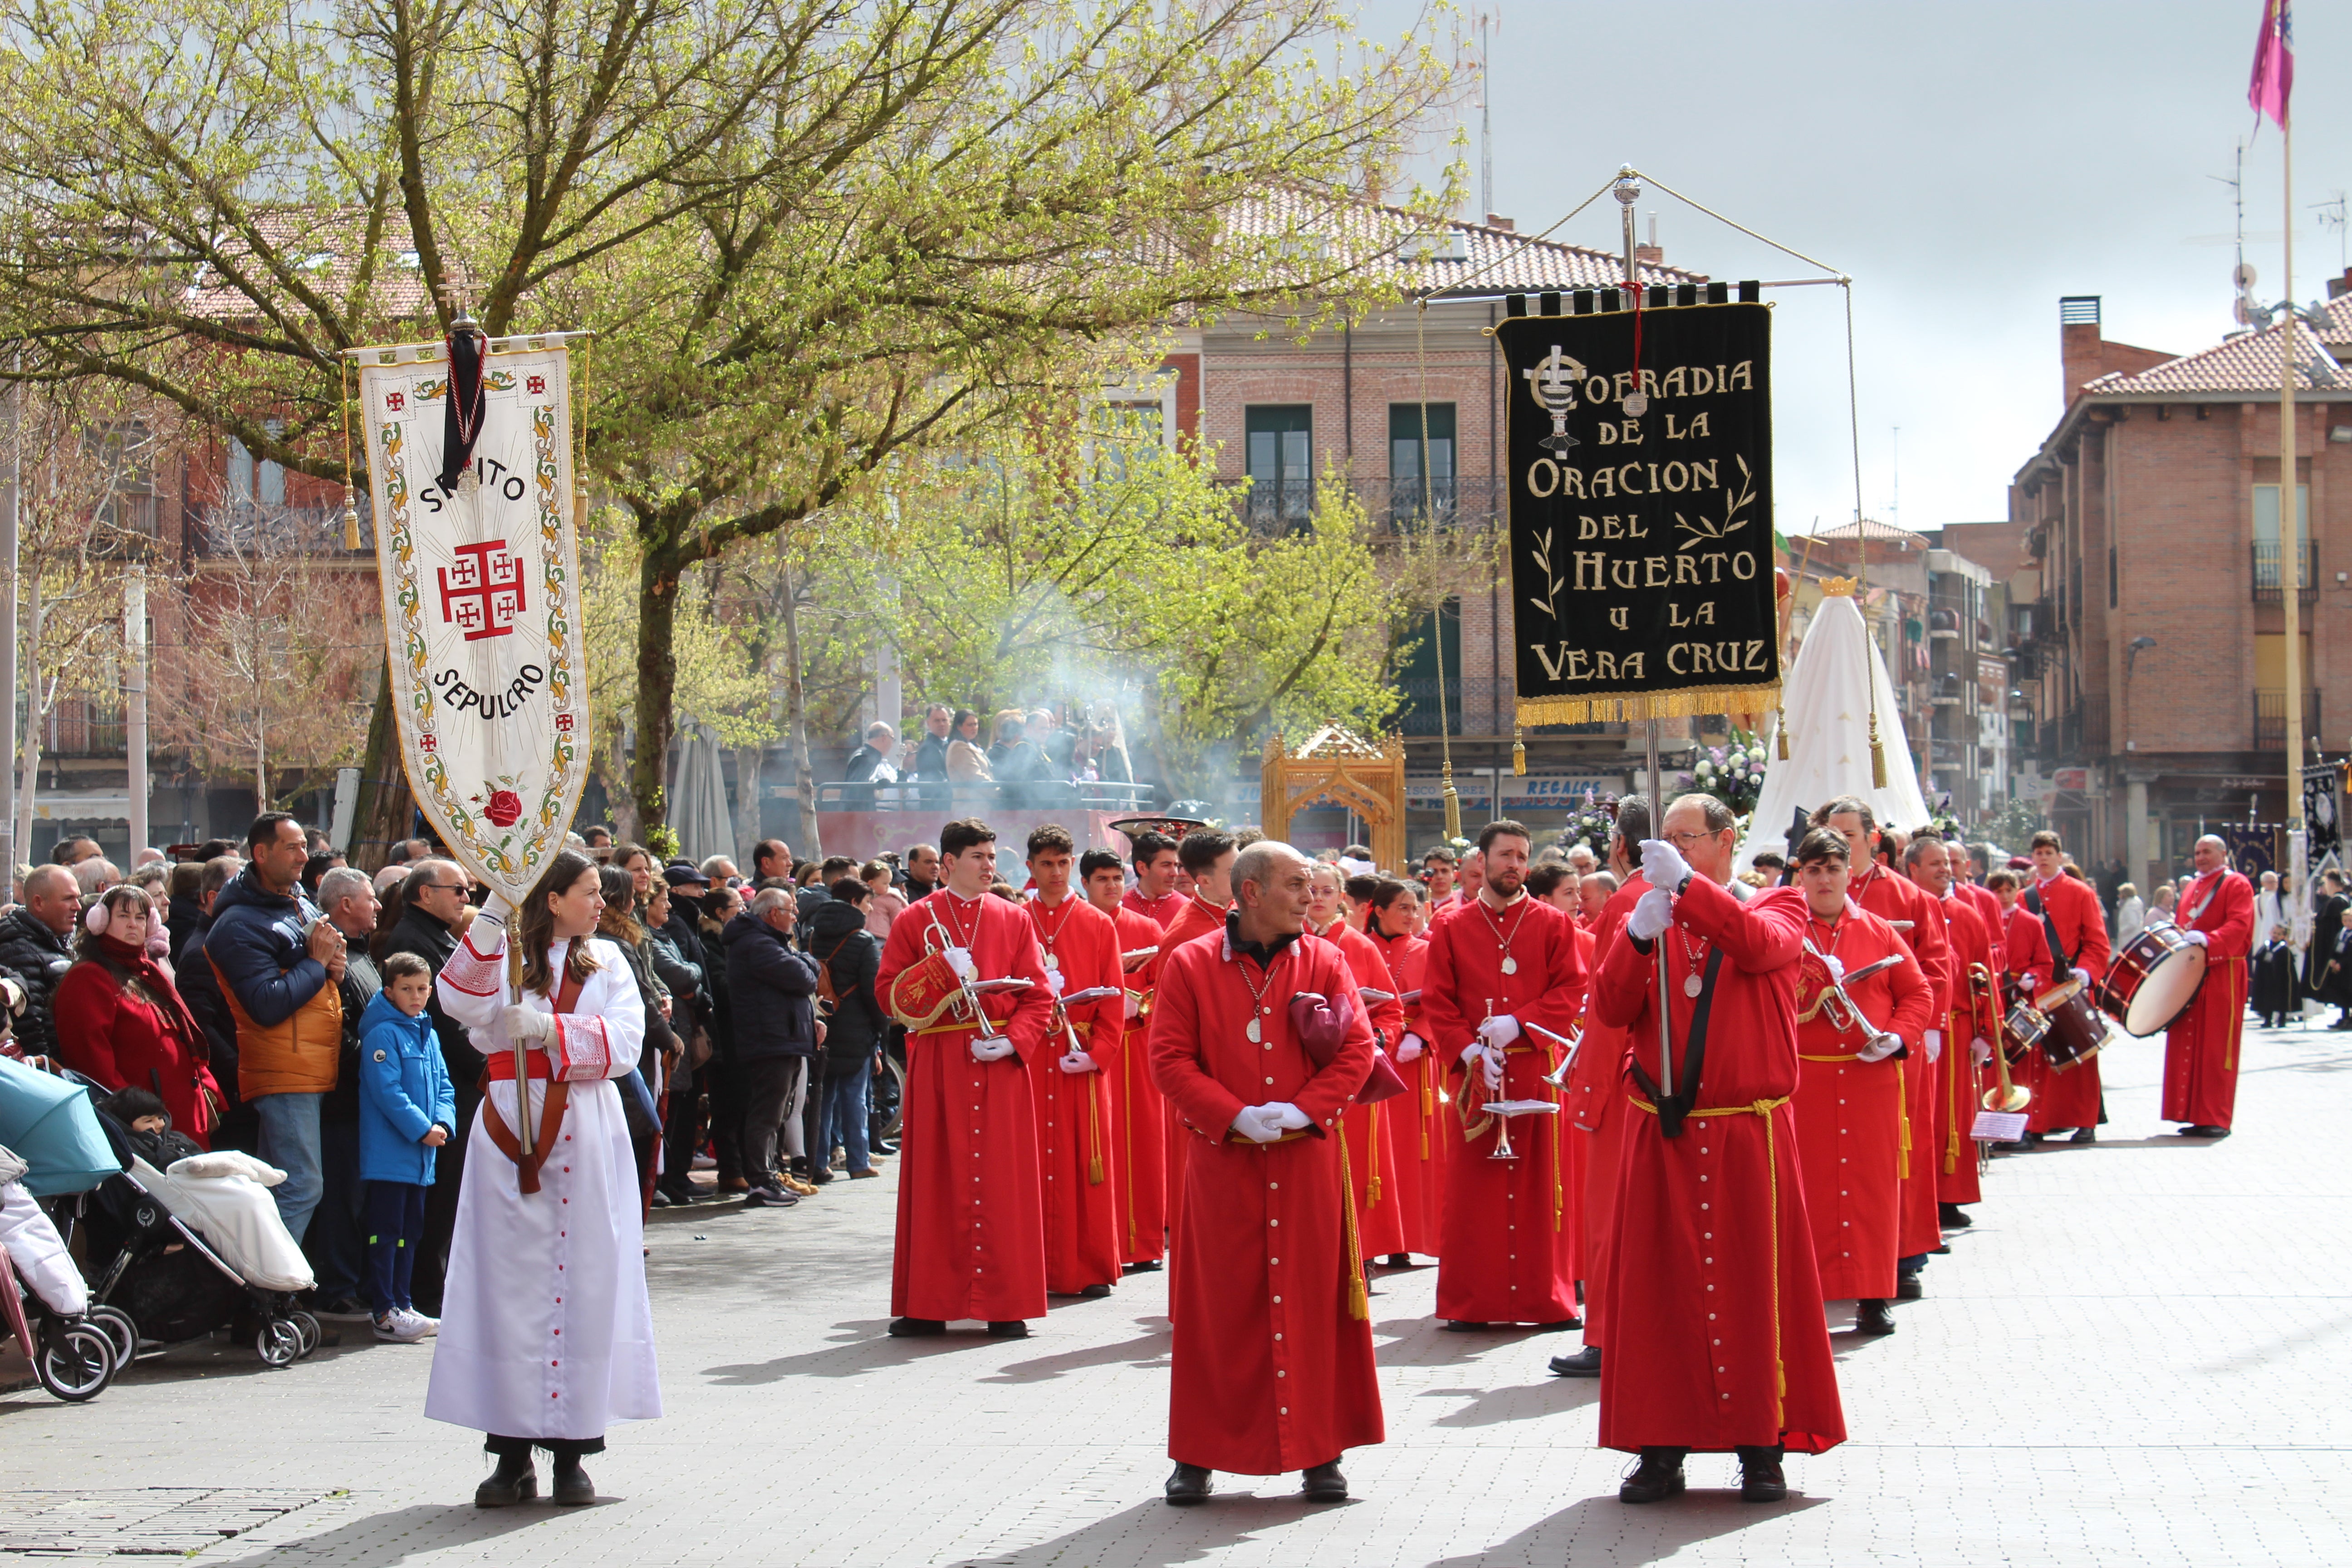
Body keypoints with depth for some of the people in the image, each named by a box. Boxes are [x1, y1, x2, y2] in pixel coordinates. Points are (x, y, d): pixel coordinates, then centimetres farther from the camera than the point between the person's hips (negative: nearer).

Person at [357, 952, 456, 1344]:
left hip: (420, 1155, 8)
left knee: (410, 1232, 13)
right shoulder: (382, 1033, -11)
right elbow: (387, 1091, -18)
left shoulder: (427, 1033, 14)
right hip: (389, 1152, -8)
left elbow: (443, 1086, 14)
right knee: (386, 1234, -7)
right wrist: (422, 1130, -18)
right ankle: (386, 1313, -7)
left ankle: (403, 1305, 20)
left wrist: (443, 1123, -5)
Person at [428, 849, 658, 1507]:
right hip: (512, 1135, -2)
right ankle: (512, 1454, 3)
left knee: (583, 1281, 0)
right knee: (511, 1282, -2)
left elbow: (626, 1041, -2)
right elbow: (463, 1003, -16)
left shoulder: (606, 961, 13)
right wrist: (491, 918, -23)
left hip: (587, 1138, 2)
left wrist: (551, 1029, -14)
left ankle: (572, 1451, 7)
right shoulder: (501, 955, 5)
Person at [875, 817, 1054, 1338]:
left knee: (1002, 1180, -1)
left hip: (1001, 1065, 1)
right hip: (937, 1068, -1)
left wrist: (1012, 1041, -11)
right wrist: (944, 968, -14)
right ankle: (927, 1306, 6)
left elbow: (1038, 997, 5)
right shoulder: (916, 920, 6)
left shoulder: (1014, 920, 9)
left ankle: (1006, 1305, 4)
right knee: (937, 1179, 0)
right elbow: (889, 992, 0)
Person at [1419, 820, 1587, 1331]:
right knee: (1472, 1188, 0)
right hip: (1474, 1074, 0)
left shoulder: (1553, 925, 6)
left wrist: (1519, 1025, -14)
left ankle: (1550, 1299, 8)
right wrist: (1468, 1050, -12)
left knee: (1542, 1184, 1)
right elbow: (1437, 1003, 4)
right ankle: (1469, 1302, 6)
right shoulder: (1450, 930, 8)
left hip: (1538, 1072, 0)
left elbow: (1572, 992, 0)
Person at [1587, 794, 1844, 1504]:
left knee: (1753, 1281, 0)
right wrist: (1637, 937, -18)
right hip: (1662, 1135, 2)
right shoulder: (1653, 917, 12)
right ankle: (1660, 1449, 5)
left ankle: (1762, 1446, 8)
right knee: (1659, 1285, 1)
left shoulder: (1777, 905, 5)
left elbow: (1760, 946, -20)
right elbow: (1611, 1011, -2)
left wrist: (1687, 884, -29)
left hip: (1748, 1133, -2)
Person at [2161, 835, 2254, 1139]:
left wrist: (2208, 941, -31)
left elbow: (2239, 926, -16)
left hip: (2222, 975, -8)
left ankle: (2217, 1119, -5)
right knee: (2188, 1045, 5)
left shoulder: (2237, 885, -3)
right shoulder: (2193, 888, 22)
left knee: (2217, 1046, -7)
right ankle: (2195, 1115, 9)